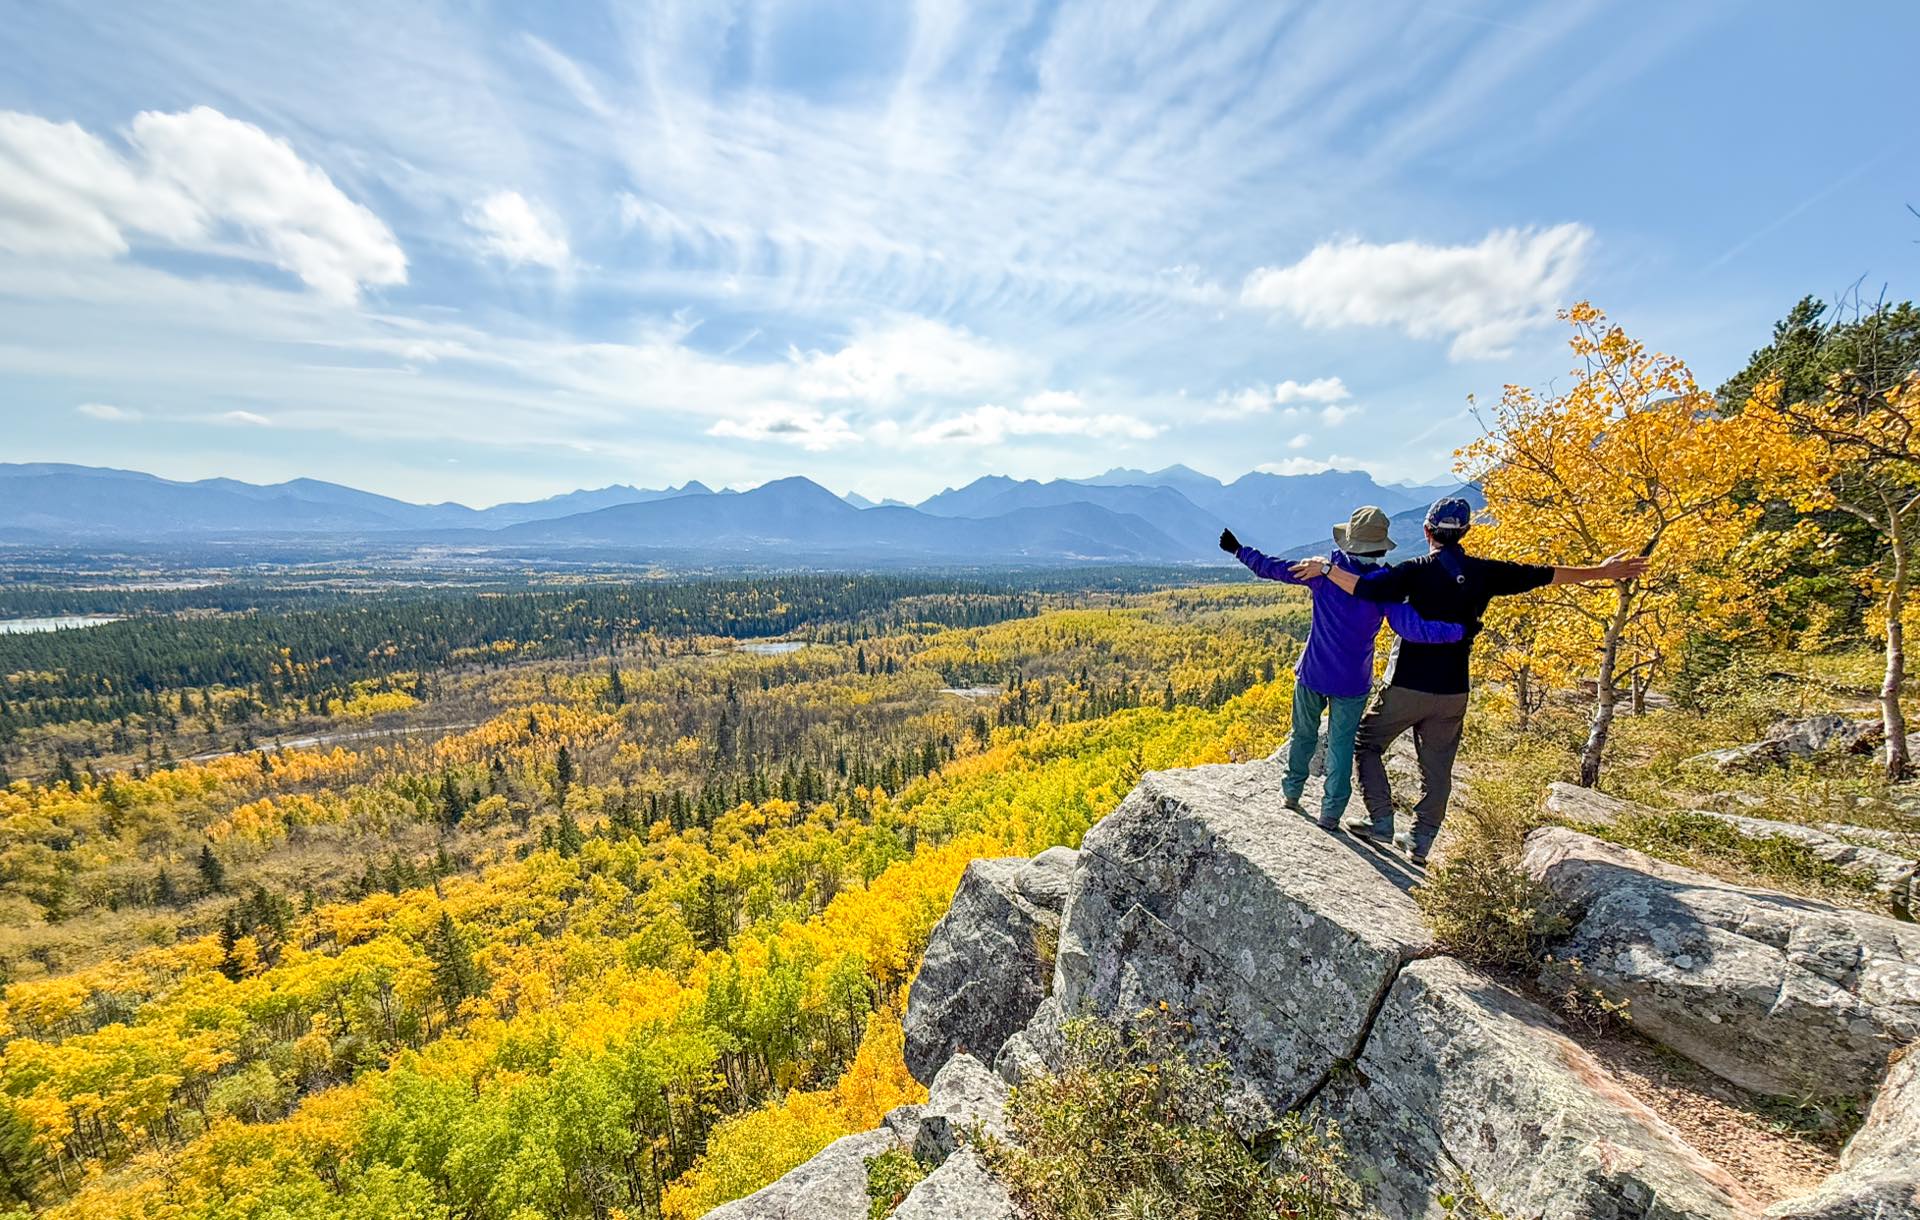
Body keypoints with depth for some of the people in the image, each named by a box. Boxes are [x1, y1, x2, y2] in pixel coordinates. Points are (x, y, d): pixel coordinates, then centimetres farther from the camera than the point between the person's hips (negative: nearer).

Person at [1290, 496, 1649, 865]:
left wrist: (1326, 568, -15)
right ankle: (1421, 844, 17)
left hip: (1406, 686, -4)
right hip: (1453, 693, 5)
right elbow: (1547, 575, 16)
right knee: (1437, 770, 14)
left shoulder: (1418, 570, -11)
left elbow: (1366, 588, -26)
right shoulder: (1484, 572, 3)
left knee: (1367, 745, 13)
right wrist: (1603, 571, 30)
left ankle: (1381, 822, 8)